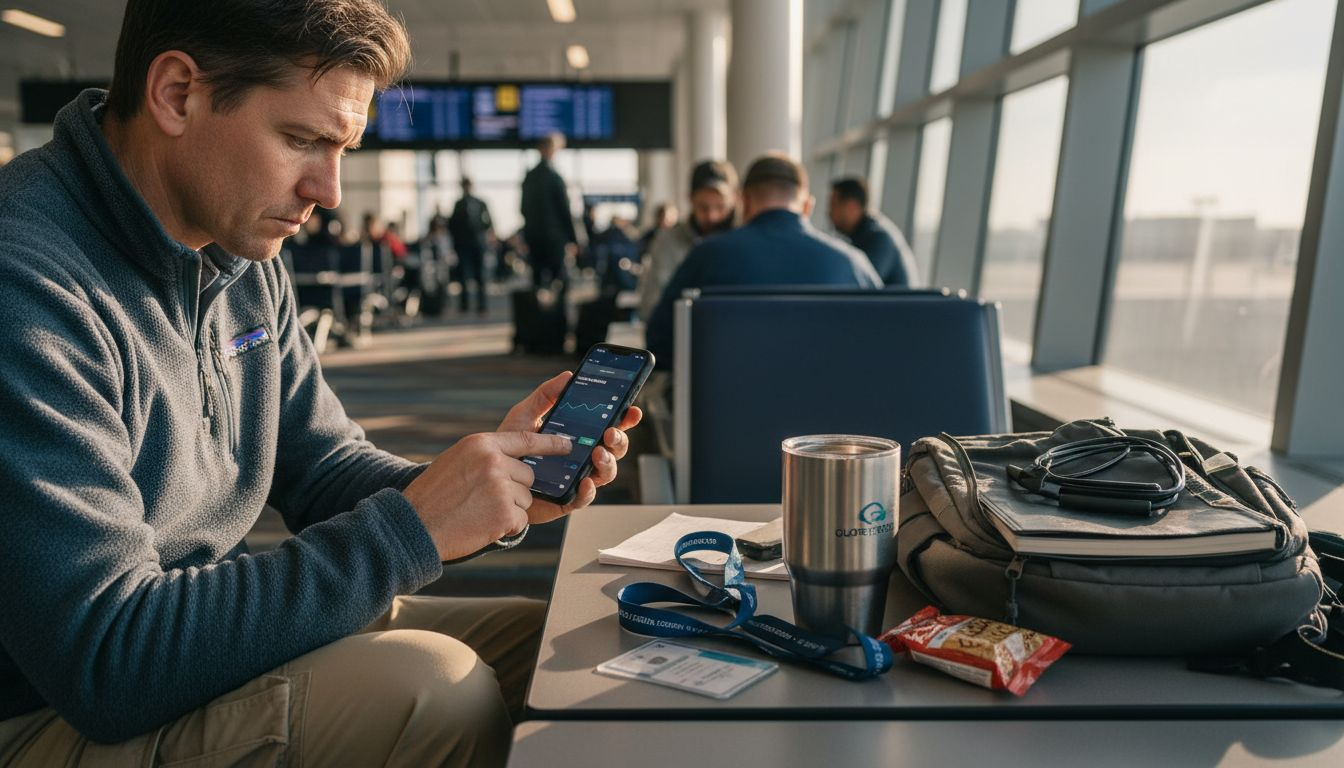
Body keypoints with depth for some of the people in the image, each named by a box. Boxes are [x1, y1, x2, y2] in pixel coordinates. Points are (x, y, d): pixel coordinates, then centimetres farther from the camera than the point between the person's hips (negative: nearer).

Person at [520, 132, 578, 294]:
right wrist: (572, 239, -6)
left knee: (539, 279, 9)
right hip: (554, 237, -6)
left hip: (533, 237, 6)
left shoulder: (529, 177, 5)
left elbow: (524, 209, 11)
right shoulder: (554, 177, -13)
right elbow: (564, 210, -12)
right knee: (560, 280, 0)